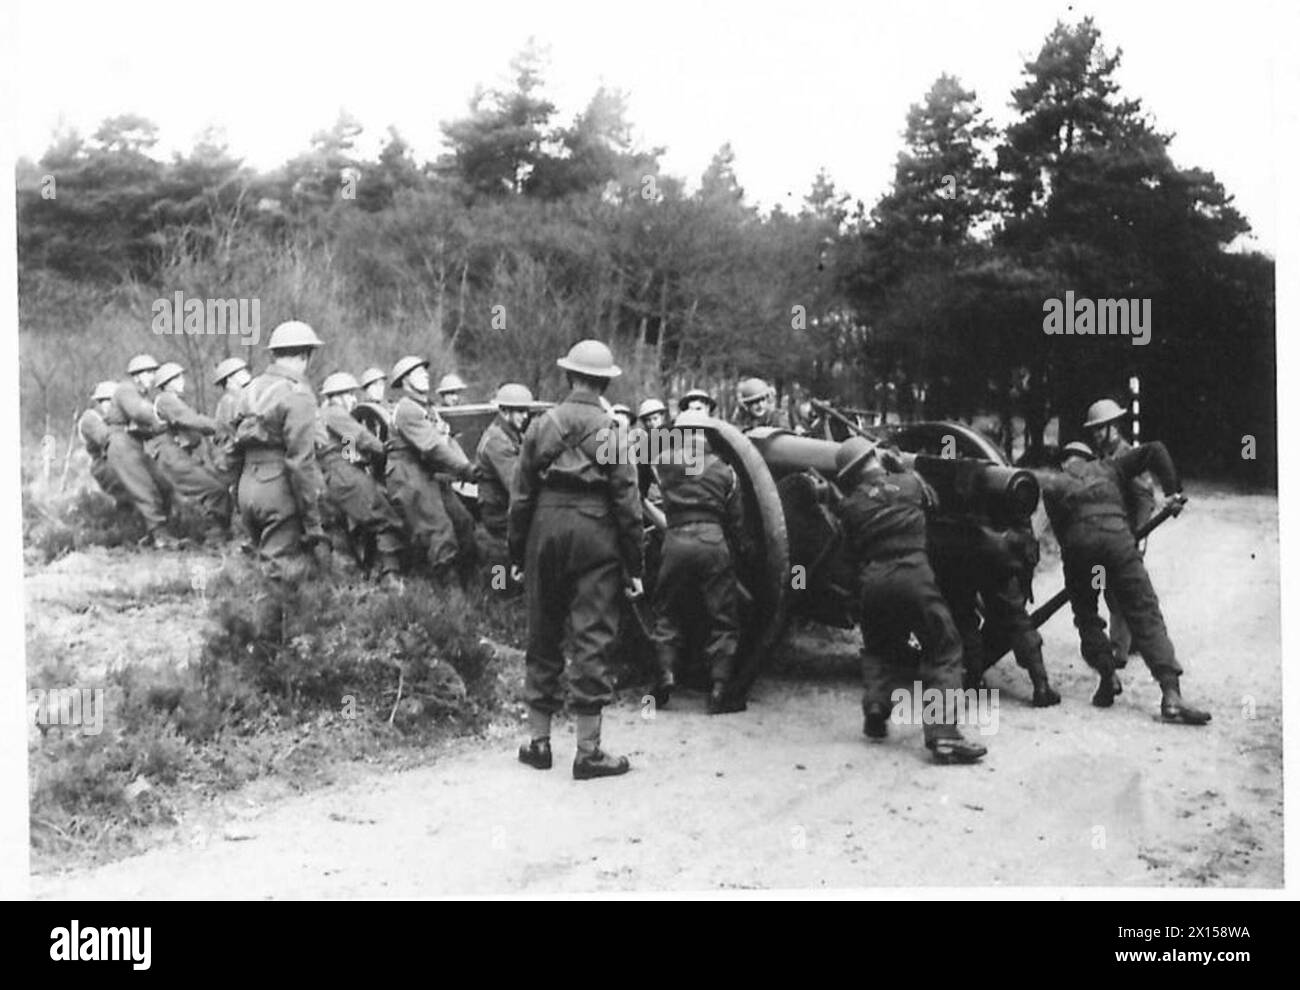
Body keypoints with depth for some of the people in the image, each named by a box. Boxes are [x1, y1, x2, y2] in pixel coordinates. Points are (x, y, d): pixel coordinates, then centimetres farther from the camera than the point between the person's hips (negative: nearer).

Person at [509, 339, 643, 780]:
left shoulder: (542, 425, 4)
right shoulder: (611, 432, -4)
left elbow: (521, 494, 5)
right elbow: (627, 503, -5)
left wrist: (517, 553, 13)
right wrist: (635, 566, 1)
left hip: (546, 530, 3)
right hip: (595, 534, -3)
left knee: (543, 634, 13)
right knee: (593, 639, 0)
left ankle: (538, 740, 20)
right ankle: (588, 750, 1)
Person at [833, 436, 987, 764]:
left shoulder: (849, 505, 8)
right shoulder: (908, 484, 8)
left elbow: (851, 549, 14)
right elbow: (932, 499, 28)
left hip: (872, 581, 3)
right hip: (913, 574, -2)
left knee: (877, 650, 27)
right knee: (944, 650, 2)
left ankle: (875, 713, 13)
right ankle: (942, 733, -10)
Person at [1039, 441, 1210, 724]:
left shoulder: (1052, 484, 27)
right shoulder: (1107, 469, 29)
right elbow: (1155, 450, 24)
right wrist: (1173, 491, 22)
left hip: (1076, 544, 0)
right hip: (1116, 537, 0)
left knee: (1086, 617, 20)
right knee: (1146, 616, -3)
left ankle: (1107, 676, 4)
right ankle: (1171, 695, -15)